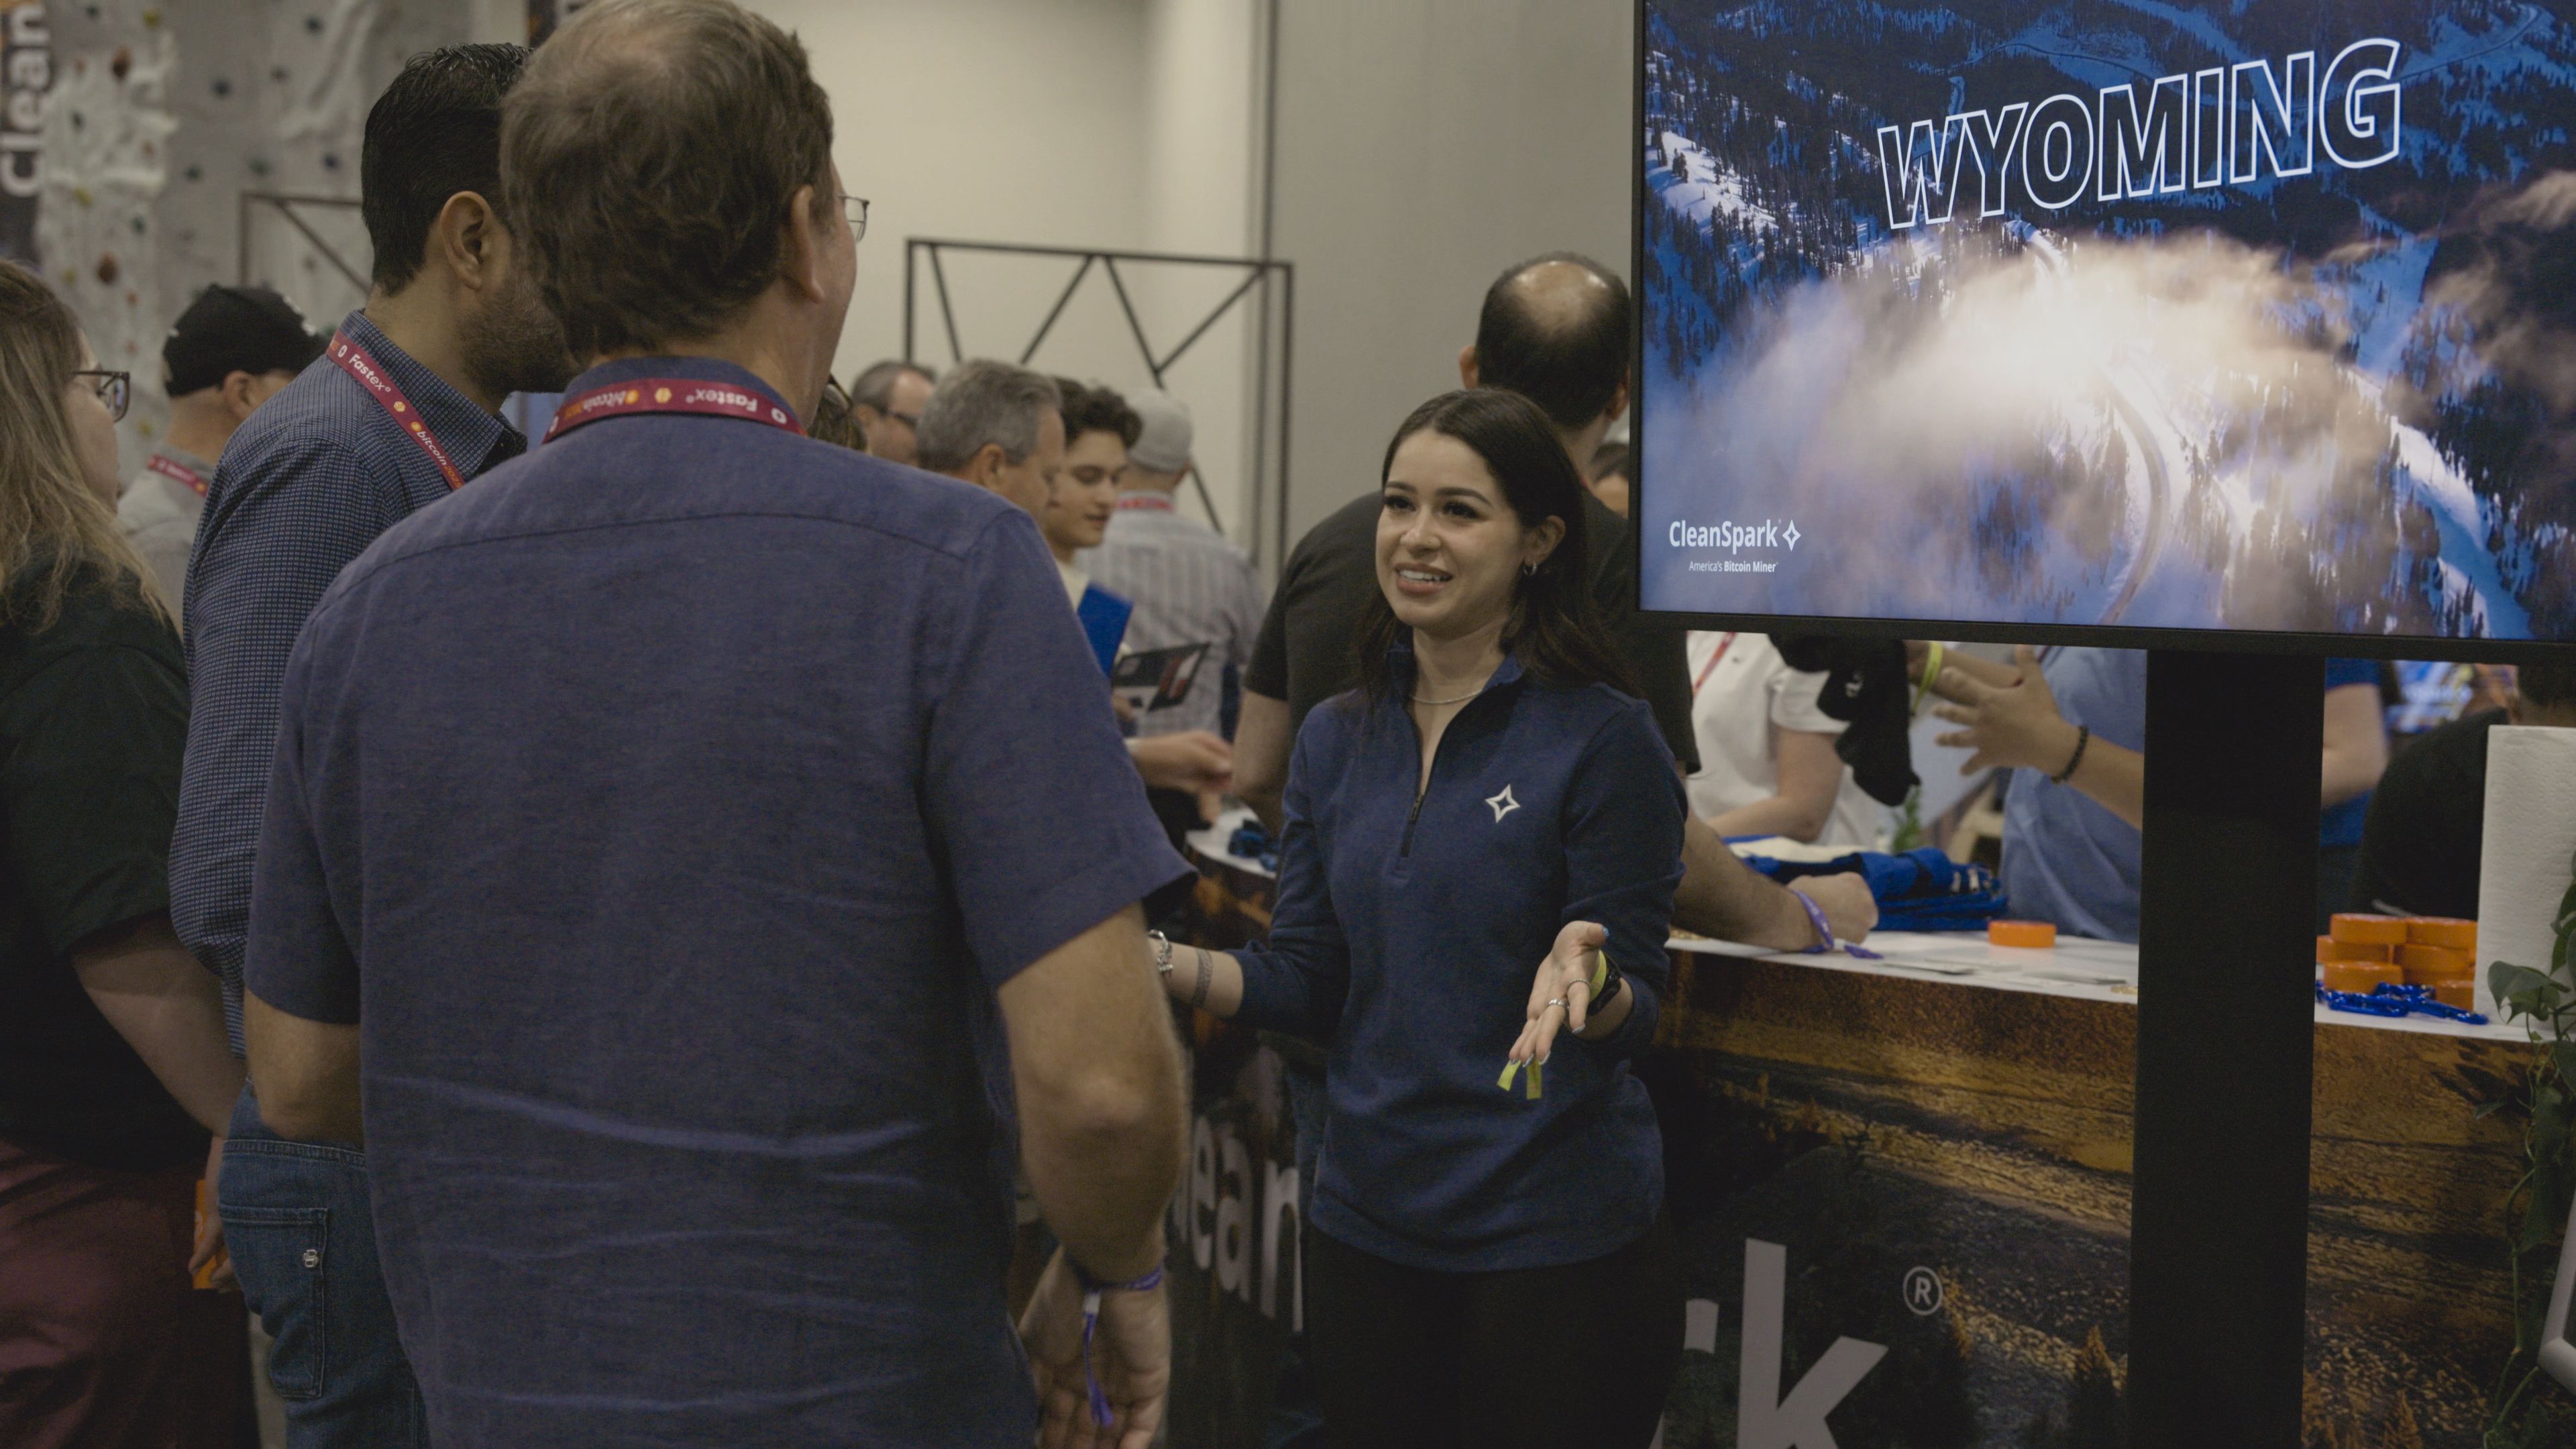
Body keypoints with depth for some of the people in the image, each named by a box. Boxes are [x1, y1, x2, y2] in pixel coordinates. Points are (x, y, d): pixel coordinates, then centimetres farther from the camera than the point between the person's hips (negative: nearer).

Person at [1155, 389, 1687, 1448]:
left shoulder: (1604, 737, -10)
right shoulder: (1337, 740, 7)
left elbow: (1633, 1014, -9)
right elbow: (1308, 983, 7)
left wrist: (1586, 980, -31)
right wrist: (1159, 962, -8)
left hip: (1555, 1241, -5)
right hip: (1368, 1226, 5)